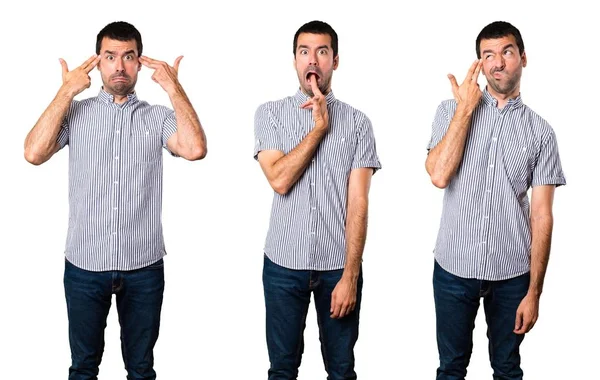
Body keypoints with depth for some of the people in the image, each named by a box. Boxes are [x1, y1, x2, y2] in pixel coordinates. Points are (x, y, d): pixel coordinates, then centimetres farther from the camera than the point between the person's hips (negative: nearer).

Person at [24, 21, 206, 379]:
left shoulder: (158, 117, 2)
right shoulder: (75, 112, 3)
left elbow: (195, 149, -16)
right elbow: (34, 153, -11)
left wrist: (174, 88, -12)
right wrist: (66, 92, -8)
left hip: (144, 267, 0)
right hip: (84, 265, 0)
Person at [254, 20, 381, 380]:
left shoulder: (357, 122, -1)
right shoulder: (270, 113, 1)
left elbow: (358, 203, -5)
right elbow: (279, 180, -13)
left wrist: (350, 276, -11)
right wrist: (319, 128, -12)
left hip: (339, 265, 0)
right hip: (283, 263, 0)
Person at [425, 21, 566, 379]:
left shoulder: (540, 131, 1)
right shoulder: (451, 110, 1)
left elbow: (542, 216, -1)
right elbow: (439, 175, -15)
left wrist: (534, 291, -5)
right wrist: (466, 107, -10)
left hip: (511, 273, 0)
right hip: (454, 267, 0)